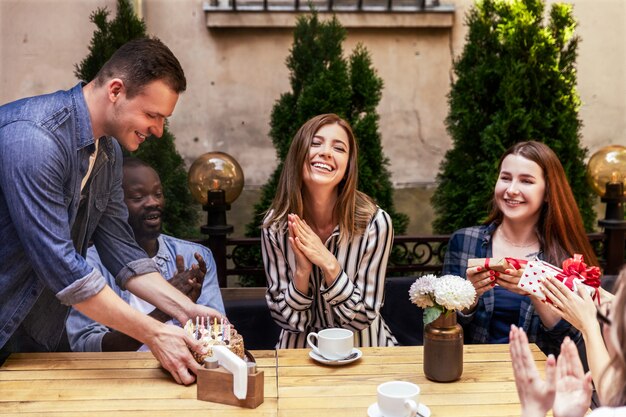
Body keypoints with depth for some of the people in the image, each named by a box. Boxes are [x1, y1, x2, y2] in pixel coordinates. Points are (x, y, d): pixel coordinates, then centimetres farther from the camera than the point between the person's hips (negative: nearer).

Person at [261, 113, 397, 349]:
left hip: (363, 347, 0)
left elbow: (362, 317, -11)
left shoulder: (375, 223, -16)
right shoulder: (275, 224, -10)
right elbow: (289, 319, -6)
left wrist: (329, 264, -24)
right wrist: (302, 270, -22)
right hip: (299, 349, 0)